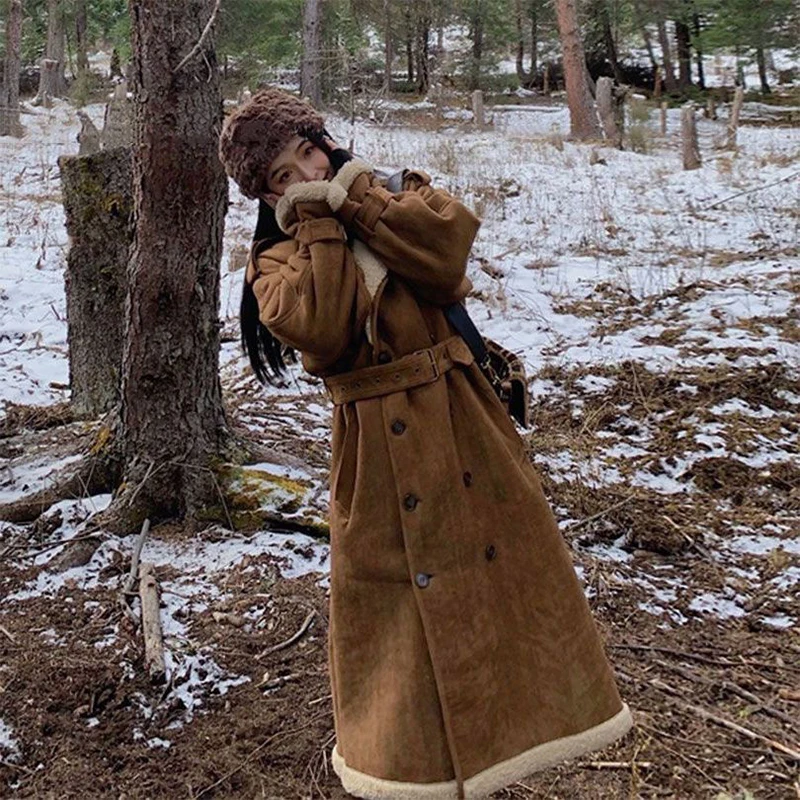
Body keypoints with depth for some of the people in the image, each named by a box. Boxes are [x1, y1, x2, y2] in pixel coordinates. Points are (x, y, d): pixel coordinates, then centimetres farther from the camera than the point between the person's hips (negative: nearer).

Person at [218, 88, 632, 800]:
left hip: (461, 420, 2)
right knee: (401, 603, 7)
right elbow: (317, 329, -21)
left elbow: (446, 253, -15)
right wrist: (321, 224, -12)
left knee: (504, 561, 9)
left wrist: (350, 197, -13)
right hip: (379, 448, -2)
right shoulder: (281, 260, 2)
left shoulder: (398, 196, 8)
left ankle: (503, 732, 32)